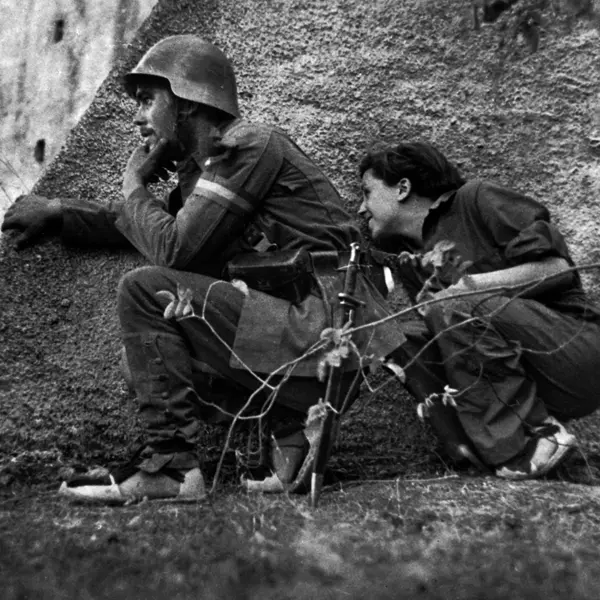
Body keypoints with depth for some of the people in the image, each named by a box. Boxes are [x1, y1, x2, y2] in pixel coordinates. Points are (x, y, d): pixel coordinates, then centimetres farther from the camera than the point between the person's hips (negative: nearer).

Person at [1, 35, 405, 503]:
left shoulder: (248, 145, -10)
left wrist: (134, 185, 2)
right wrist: (58, 212, 19)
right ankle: (290, 429, 9)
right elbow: (152, 229, 28)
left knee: (145, 291, -12)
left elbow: (173, 247, -17)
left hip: (326, 331, -9)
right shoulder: (204, 165, 17)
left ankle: (171, 464, -9)